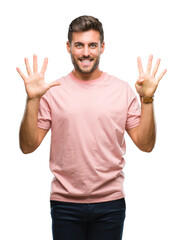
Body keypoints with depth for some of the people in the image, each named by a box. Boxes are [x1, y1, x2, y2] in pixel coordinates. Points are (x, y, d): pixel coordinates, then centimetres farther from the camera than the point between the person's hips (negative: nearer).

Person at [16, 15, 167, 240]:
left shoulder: (122, 90, 3)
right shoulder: (53, 91, 0)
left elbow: (145, 145, 1)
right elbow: (28, 146, -3)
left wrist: (147, 99, -9)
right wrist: (32, 100, -13)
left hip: (110, 204, 1)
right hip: (65, 203, 0)